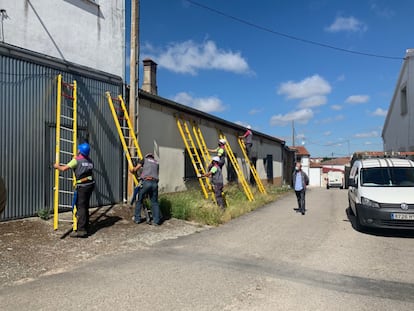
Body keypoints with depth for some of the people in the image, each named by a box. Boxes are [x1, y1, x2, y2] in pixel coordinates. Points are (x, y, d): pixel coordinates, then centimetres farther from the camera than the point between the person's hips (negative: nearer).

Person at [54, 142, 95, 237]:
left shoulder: (77, 160, -7)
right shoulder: (89, 161, 13)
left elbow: (63, 169, -9)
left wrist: (57, 166, 13)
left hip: (82, 186, -7)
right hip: (90, 184, 7)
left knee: (81, 207, -5)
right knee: (85, 206, 16)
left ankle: (81, 230, -6)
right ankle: (86, 228, 22)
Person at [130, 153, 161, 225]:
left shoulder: (145, 159, 17)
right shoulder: (157, 162, 27)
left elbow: (136, 169, 10)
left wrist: (132, 170, 31)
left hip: (146, 182, -3)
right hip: (155, 183, 3)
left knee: (139, 200, 13)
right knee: (154, 202, 10)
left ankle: (137, 219, 18)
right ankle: (156, 220, 7)